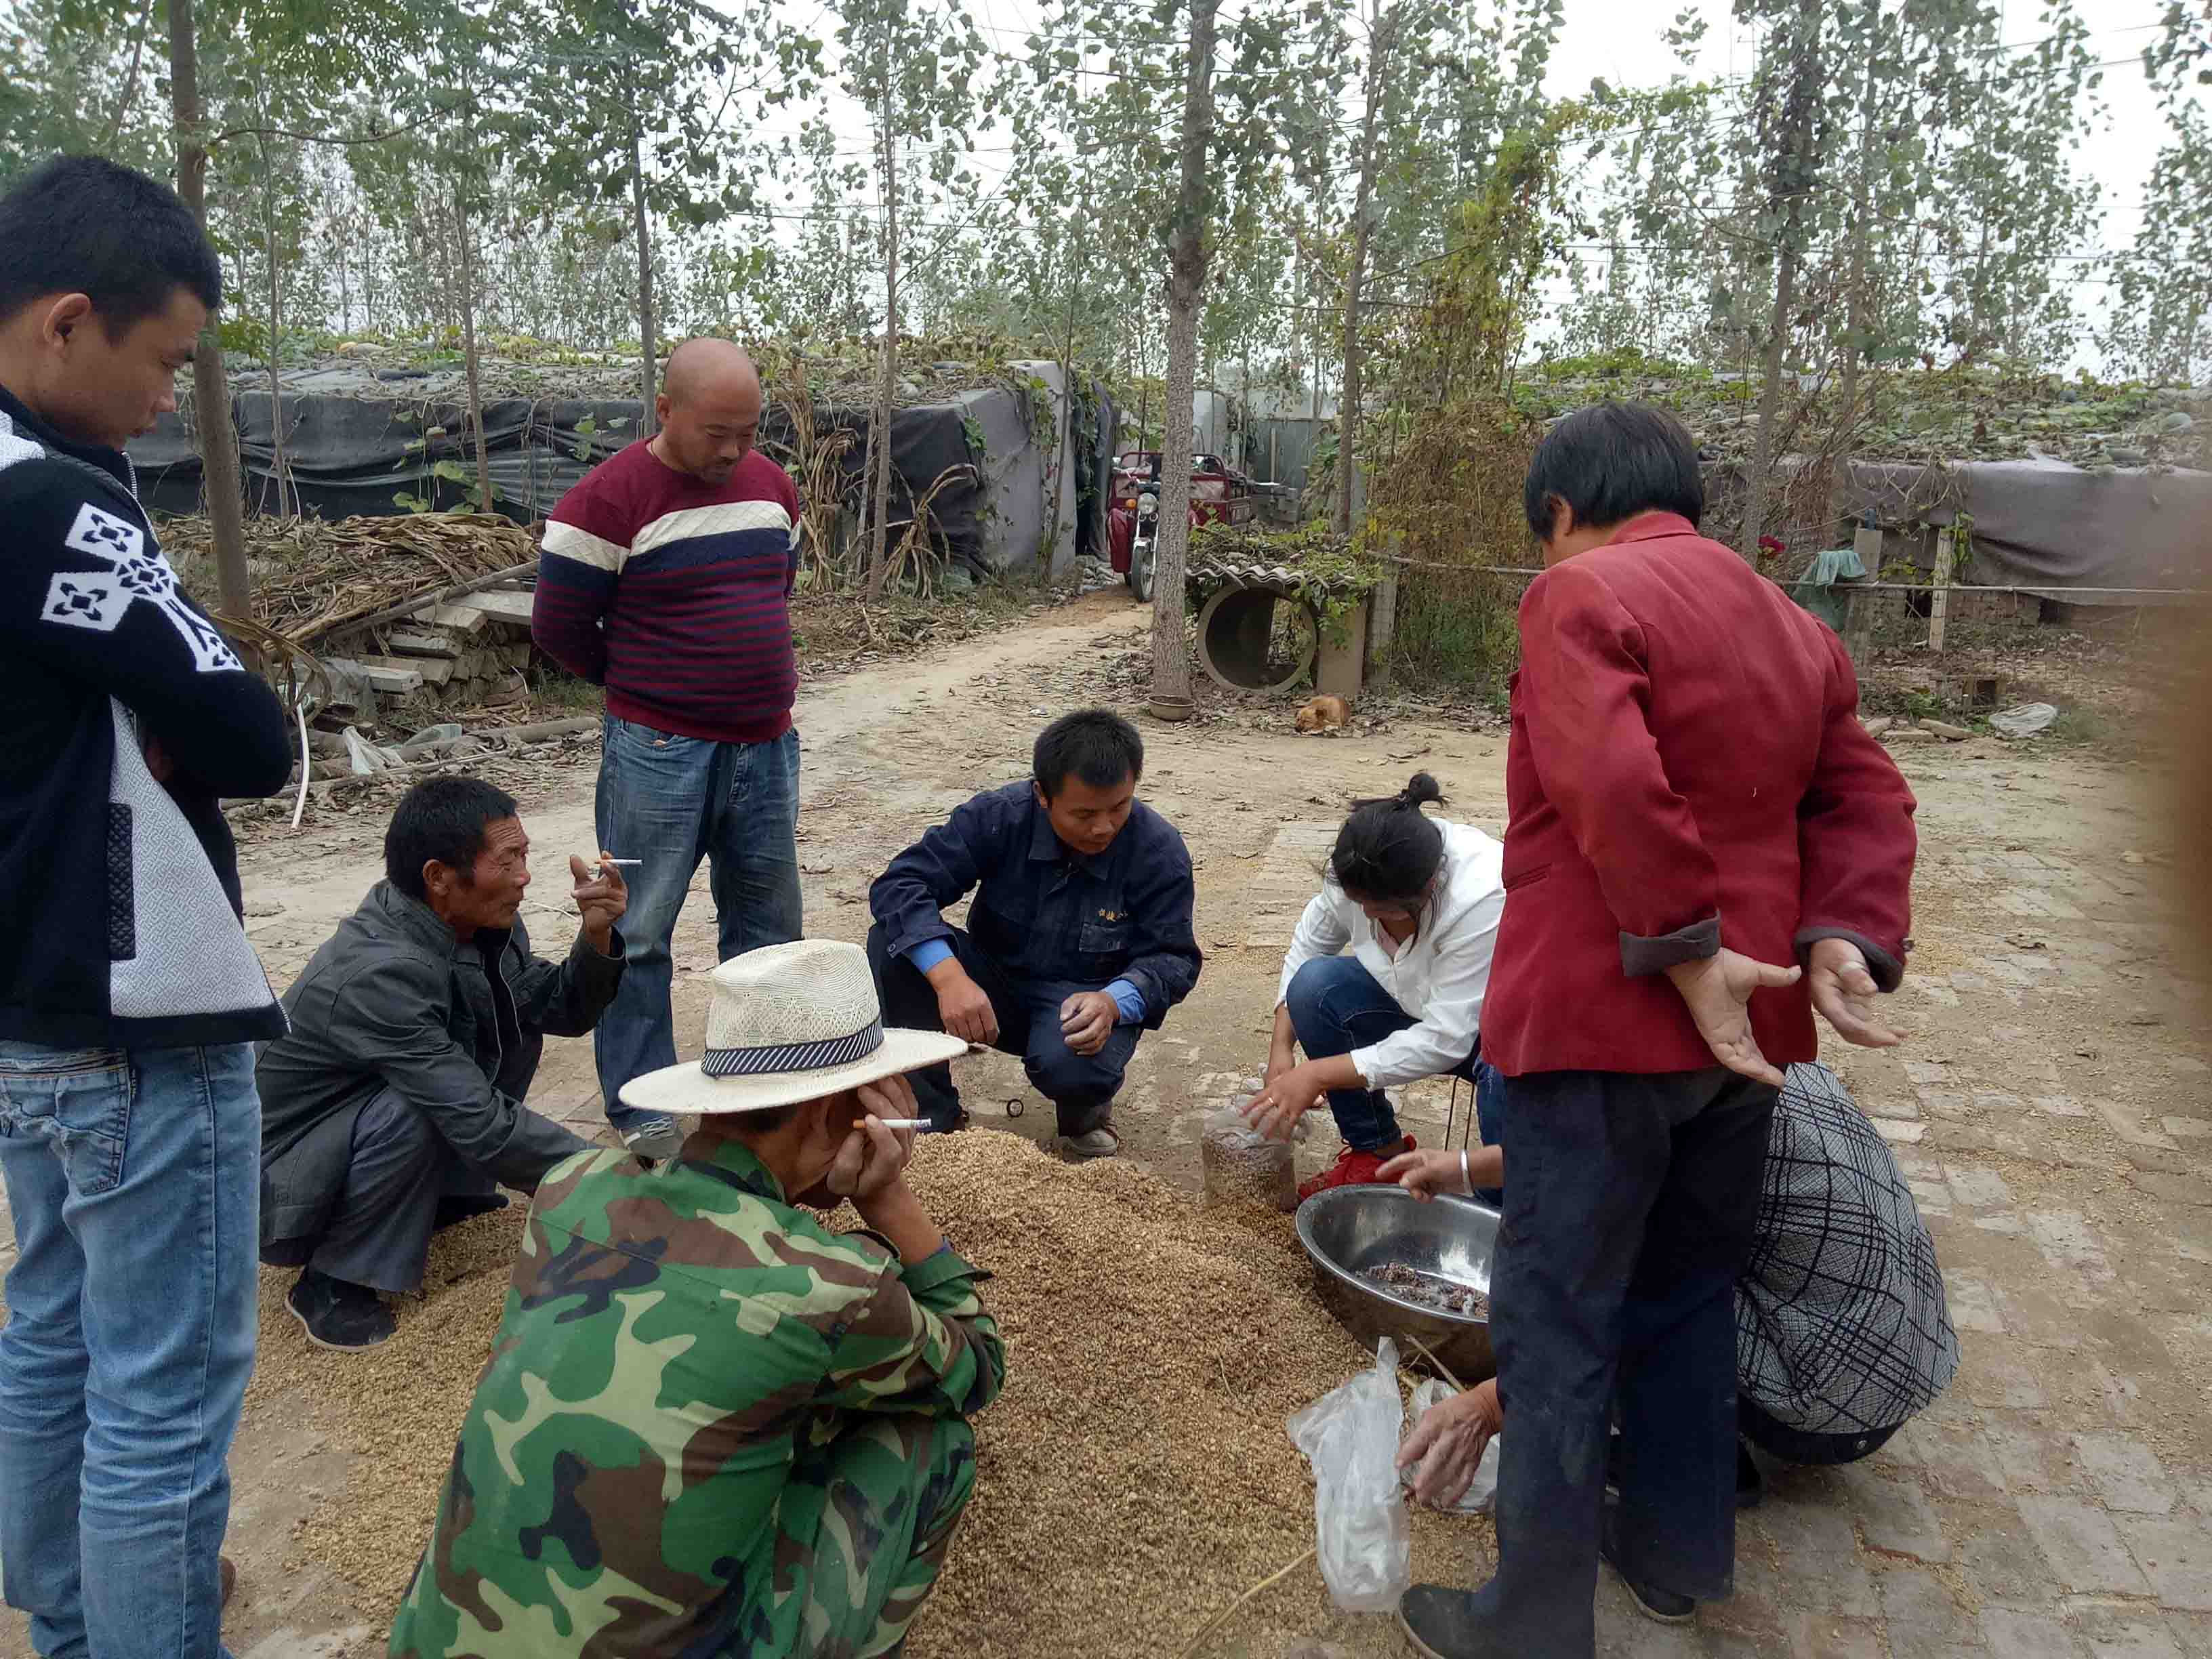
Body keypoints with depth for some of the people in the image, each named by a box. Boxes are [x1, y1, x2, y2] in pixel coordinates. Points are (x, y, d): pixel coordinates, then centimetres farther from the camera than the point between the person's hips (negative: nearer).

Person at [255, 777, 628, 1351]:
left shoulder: (476, 923, -10)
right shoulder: (380, 974, -35)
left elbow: (563, 1011, -2)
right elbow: (482, 1123, -34)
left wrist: (596, 936, -20)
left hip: (353, 1117, 8)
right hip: (277, 1188, -8)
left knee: (513, 1026, 0)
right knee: (410, 1111, -35)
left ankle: (442, 1192, 10)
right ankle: (332, 1282, -11)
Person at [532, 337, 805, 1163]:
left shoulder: (770, 484, 5)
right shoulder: (608, 499, -13)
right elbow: (559, 628, -8)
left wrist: (755, 676, 13)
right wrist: (647, 688, 4)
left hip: (768, 745, 6)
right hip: (660, 754, -6)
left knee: (767, 921, 16)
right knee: (639, 934, 3)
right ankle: (640, 1113, 16)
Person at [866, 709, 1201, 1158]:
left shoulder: (1159, 851, -17)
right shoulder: (998, 816, -17)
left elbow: (1172, 959, -12)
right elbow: (898, 884, -22)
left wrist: (1114, 1003, -35)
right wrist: (949, 977, -39)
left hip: (1085, 1000, -2)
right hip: (992, 983, 2)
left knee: (1069, 1067, -38)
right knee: (891, 943, -24)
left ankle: (1084, 1110, 4)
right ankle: (932, 1114, -9)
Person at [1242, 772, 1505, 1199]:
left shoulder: (1483, 900, -38)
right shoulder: (1355, 875, -21)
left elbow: (1446, 1040, -35)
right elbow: (1308, 947, -1)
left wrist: (1317, 1075, -33)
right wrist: (1281, 1047, -12)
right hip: (1415, 1003, 6)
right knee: (1315, 984, -21)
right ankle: (1379, 1153, -4)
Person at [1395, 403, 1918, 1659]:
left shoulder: (1582, 594, -11)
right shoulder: (1795, 627, 15)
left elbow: (1612, 786, -26)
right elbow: (1864, 798, 7)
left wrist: (1686, 948, -21)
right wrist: (1842, 937, -5)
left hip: (1604, 1018, -8)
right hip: (1745, 1029, 8)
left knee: (1558, 1322, 3)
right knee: (1689, 1296, 22)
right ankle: (1681, 1550, 37)